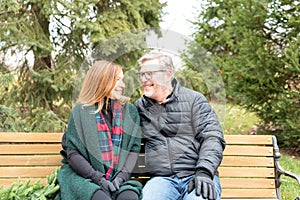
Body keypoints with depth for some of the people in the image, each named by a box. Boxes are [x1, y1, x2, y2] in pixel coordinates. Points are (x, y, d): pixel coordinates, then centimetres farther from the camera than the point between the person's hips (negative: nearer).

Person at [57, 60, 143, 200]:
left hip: (116, 177, 3)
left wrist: (122, 175, -9)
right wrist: (98, 178, -13)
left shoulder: (129, 111, 11)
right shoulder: (80, 111, 1)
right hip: (83, 176, -2)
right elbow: (72, 153, -3)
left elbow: (134, 148, 7)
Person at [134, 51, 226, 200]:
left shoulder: (194, 100, 7)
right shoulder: (139, 107, 17)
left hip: (196, 176, -1)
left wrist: (204, 172, -17)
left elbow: (212, 138, -1)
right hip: (161, 179, 2)